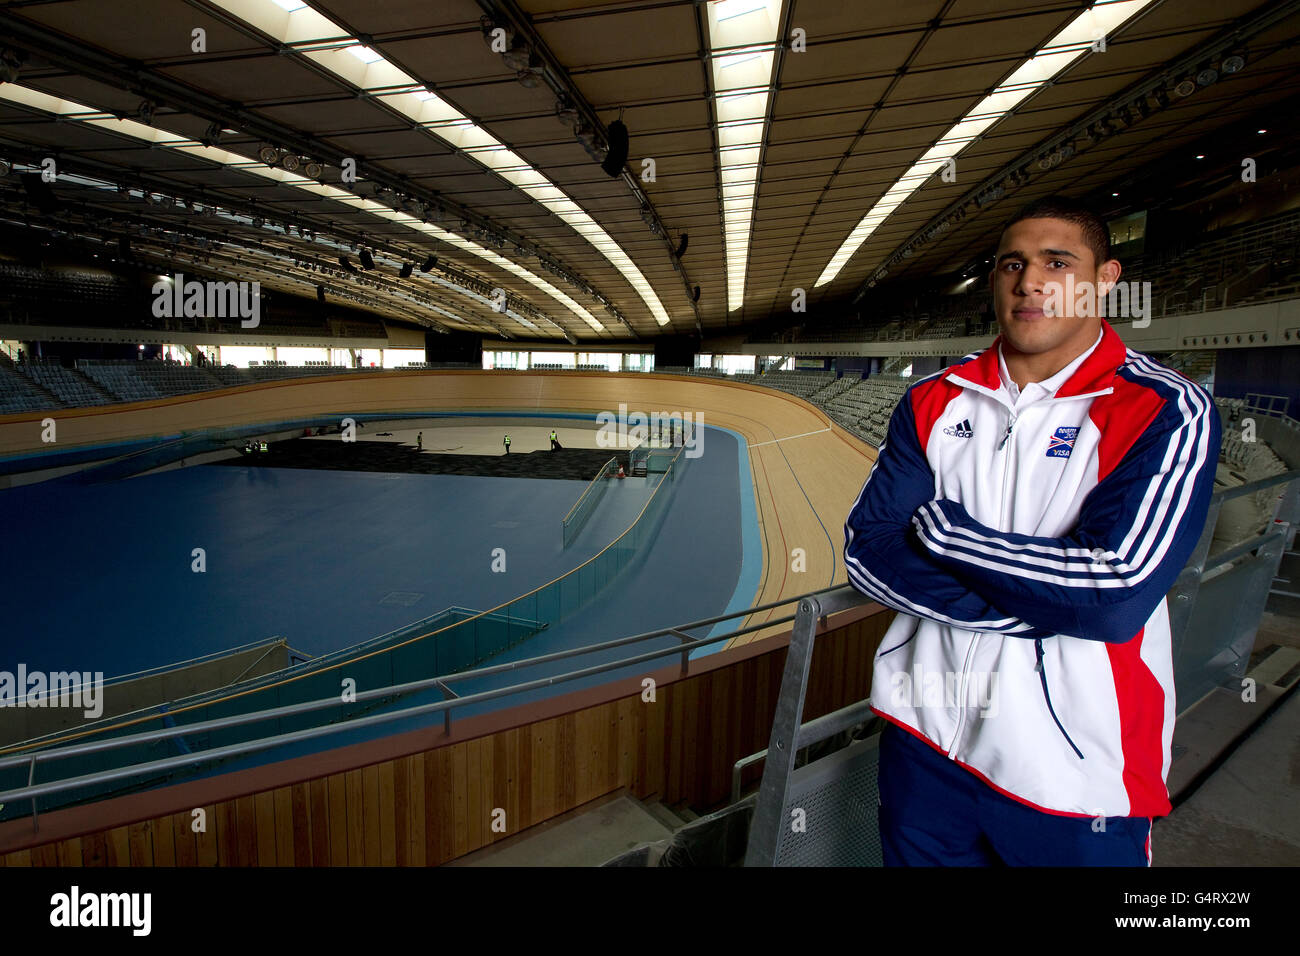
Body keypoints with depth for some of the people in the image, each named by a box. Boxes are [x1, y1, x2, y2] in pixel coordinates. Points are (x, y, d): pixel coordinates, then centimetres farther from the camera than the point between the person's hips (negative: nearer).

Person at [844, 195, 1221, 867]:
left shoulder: (1167, 413, -10)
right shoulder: (935, 401, 1)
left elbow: (1117, 597, -22)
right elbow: (866, 547, -7)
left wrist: (939, 526, -15)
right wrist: (1029, 607, -17)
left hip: (1074, 768, -3)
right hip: (925, 736, 4)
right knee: (914, 850, 21)